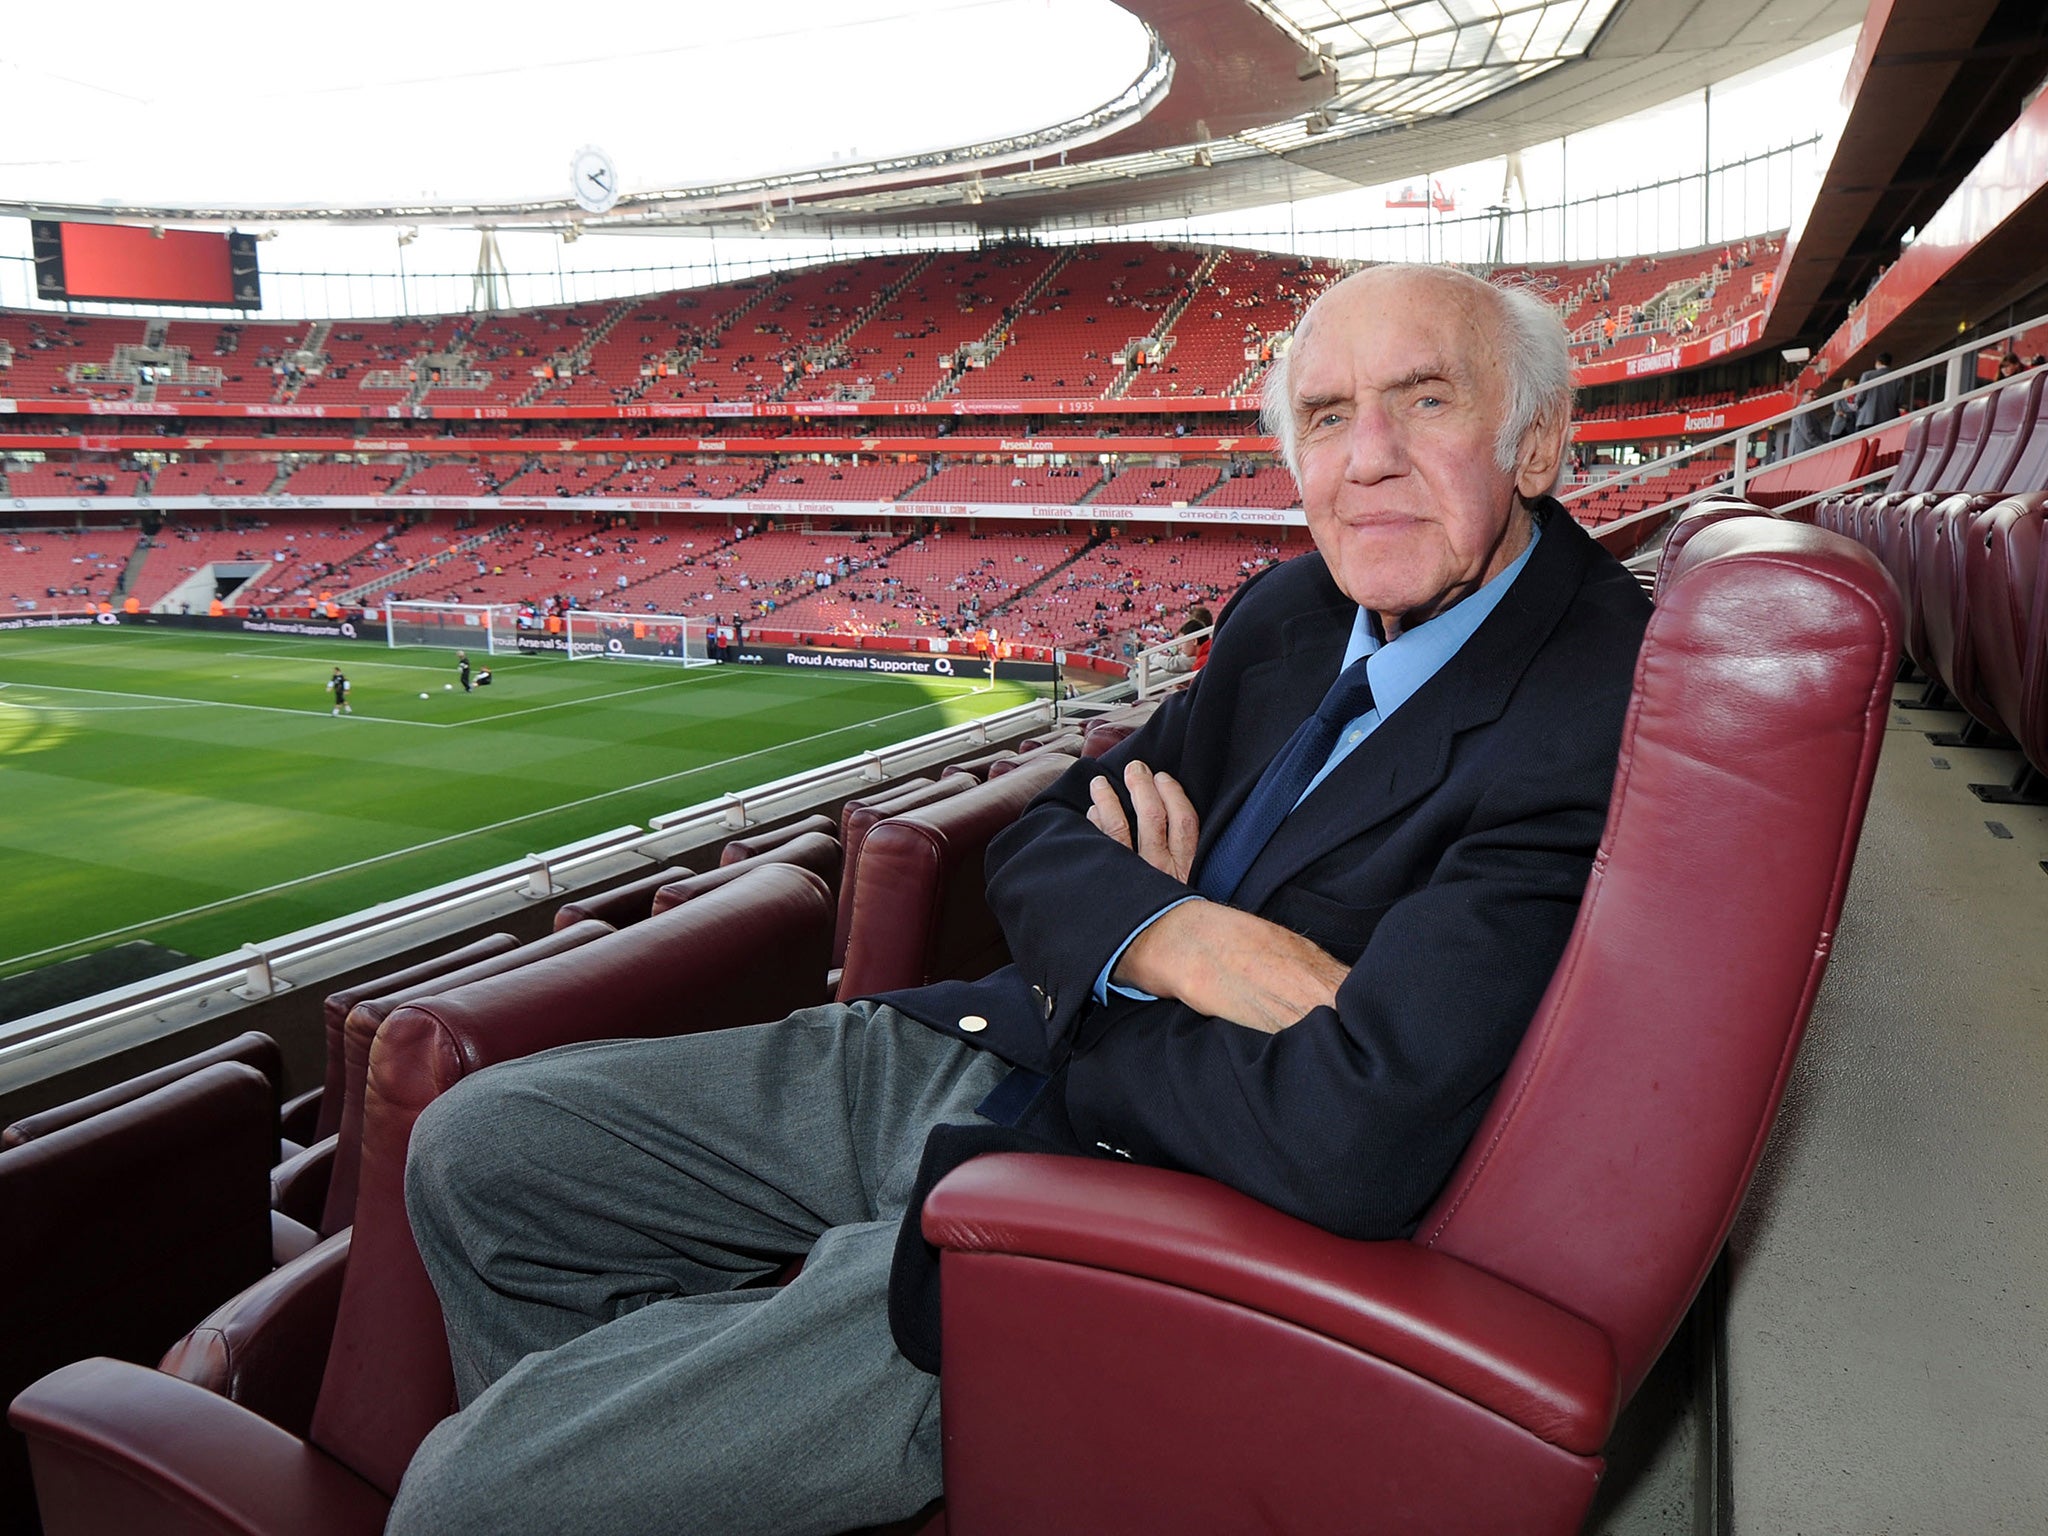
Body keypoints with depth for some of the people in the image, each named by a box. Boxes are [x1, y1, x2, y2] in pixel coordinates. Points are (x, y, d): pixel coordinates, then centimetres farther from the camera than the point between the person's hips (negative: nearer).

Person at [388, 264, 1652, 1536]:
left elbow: (1355, 1141, -31)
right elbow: (1039, 843, 8)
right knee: (474, 1148, 8)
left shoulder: (1595, 717, -20)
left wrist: (1080, 996, -12)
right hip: (967, 1059, 8)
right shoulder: (1292, 611, 6)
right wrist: (1167, 935, -17)